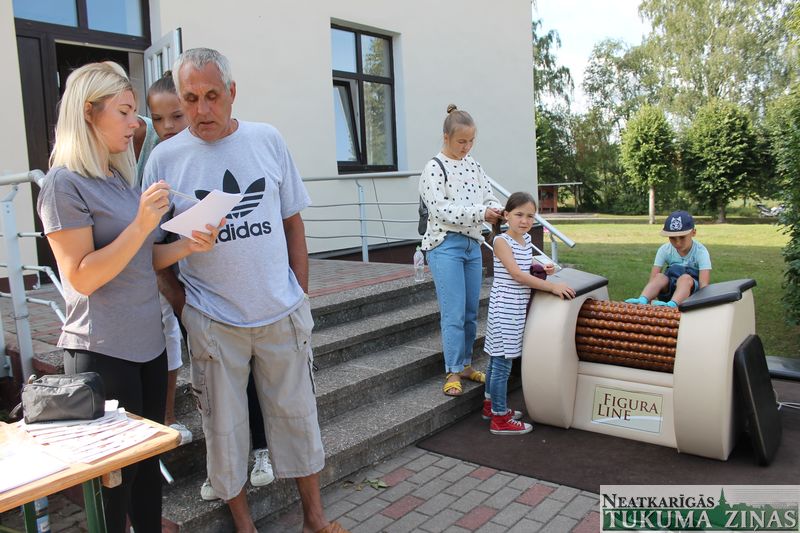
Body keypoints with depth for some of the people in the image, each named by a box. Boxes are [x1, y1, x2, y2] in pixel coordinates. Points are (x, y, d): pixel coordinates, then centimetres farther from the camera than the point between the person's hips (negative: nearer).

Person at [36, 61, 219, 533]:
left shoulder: (122, 177, 11)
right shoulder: (66, 183, -12)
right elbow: (82, 277, -18)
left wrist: (188, 245, -1)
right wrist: (142, 224, -24)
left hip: (148, 342, 8)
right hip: (103, 351, -7)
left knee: (150, 458, 16)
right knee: (115, 470, 5)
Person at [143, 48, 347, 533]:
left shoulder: (267, 140, 1)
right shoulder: (165, 157, -3)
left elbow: (293, 221, 6)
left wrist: (301, 295, 3)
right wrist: (180, 299, -6)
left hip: (282, 313, 1)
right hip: (213, 322, -1)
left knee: (297, 413, 12)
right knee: (225, 425, 11)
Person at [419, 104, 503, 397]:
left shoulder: (473, 164, 12)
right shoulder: (434, 168, -7)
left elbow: (489, 196, 12)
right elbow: (440, 209, -17)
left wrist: (497, 211, -11)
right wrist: (481, 213, -21)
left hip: (473, 244, 6)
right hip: (445, 246, -6)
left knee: (471, 312, 11)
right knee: (454, 313, -7)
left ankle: (466, 365, 25)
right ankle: (453, 373, 4)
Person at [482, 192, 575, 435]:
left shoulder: (526, 239, 9)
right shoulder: (501, 241, -15)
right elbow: (516, 274, -24)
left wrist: (542, 268, 9)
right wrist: (552, 286, -25)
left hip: (518, 307, 8)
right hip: (504, 308, -8)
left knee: (497, 358, 19)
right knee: (502, 362, -3)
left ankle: (491, 404, 32)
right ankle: (500, 419, 5)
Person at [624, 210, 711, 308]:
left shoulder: (701, 252, -12)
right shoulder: (664, 249, -5)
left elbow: (704, 284, -23)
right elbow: (653, 279, -13)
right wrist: (652, 301, -29)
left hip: (692, 289, -2)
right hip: (669, 289, 2)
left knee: (685, 278, -34)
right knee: (660, 277, -28)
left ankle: (671, 305, -60)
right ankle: (641, 301, -54)